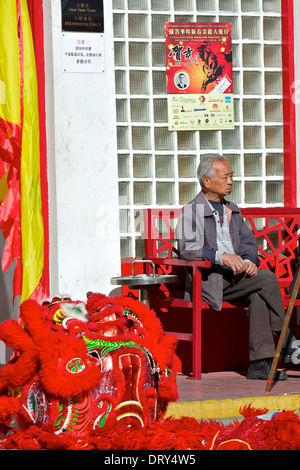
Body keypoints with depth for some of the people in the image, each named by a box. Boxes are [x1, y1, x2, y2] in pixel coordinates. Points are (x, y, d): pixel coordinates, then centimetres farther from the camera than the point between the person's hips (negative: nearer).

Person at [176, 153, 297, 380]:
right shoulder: (191, 212, -1)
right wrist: (222, 256, -26)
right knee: (268, 279, -23)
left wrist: (249, 261, -5)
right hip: (207, 280, -6)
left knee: (258, 296, -28)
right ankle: (285, 341, -13)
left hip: (235, 278, 6)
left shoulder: (233, 211, 21)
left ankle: (261, 362, -31)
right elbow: (187, 248, -15)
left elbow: (248, 243, 19)